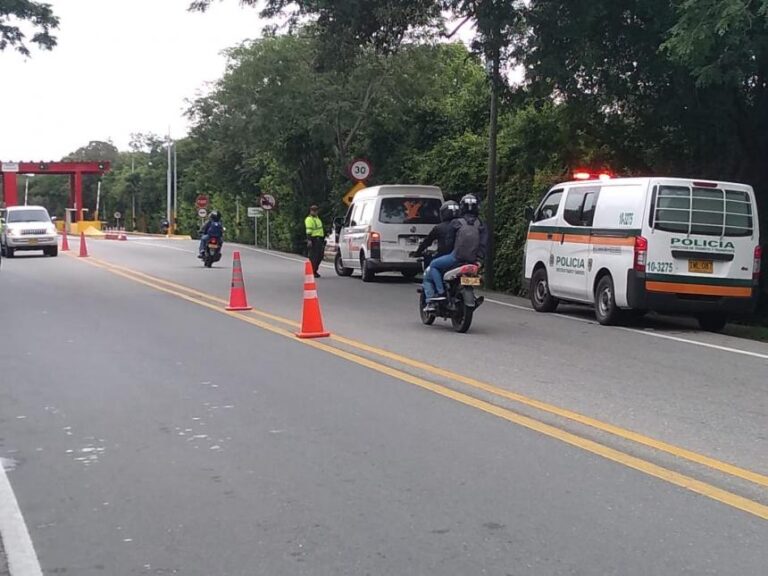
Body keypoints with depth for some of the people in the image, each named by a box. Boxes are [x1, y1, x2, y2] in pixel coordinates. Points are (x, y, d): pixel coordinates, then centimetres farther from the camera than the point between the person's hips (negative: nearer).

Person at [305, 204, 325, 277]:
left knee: (320, 256, 11)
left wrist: (323, 238, 31)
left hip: (319, 240, 9)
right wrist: (309, 240, -26)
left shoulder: (317, 218, 23)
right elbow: (308, 230, -18)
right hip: (313, 240, -9)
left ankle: (315, 270, 22)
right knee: (313, 256, -9)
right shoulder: (309, 219, -8)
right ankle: (312, 272, -6)